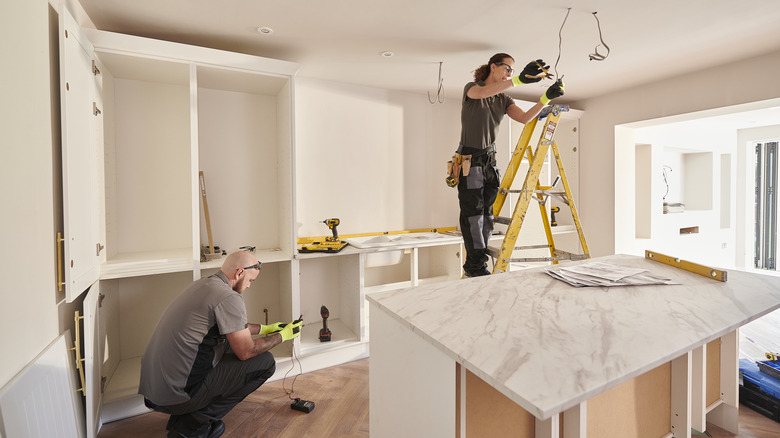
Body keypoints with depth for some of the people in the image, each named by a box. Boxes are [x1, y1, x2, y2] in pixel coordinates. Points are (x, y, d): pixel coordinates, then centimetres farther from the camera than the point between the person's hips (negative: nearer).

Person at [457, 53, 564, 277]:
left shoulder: (503, 99, 14)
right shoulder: (471, 89, -2)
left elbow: (525, 118, 0)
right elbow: (482, 92, -28)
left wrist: (546, 97, -12)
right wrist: (519, 79, -37)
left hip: (490, 158, 7)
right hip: (469, 158, -6)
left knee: (487, 214, 4)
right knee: (473, 213, -7)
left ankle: (474, 265, 13)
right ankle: (476, 265, -1)